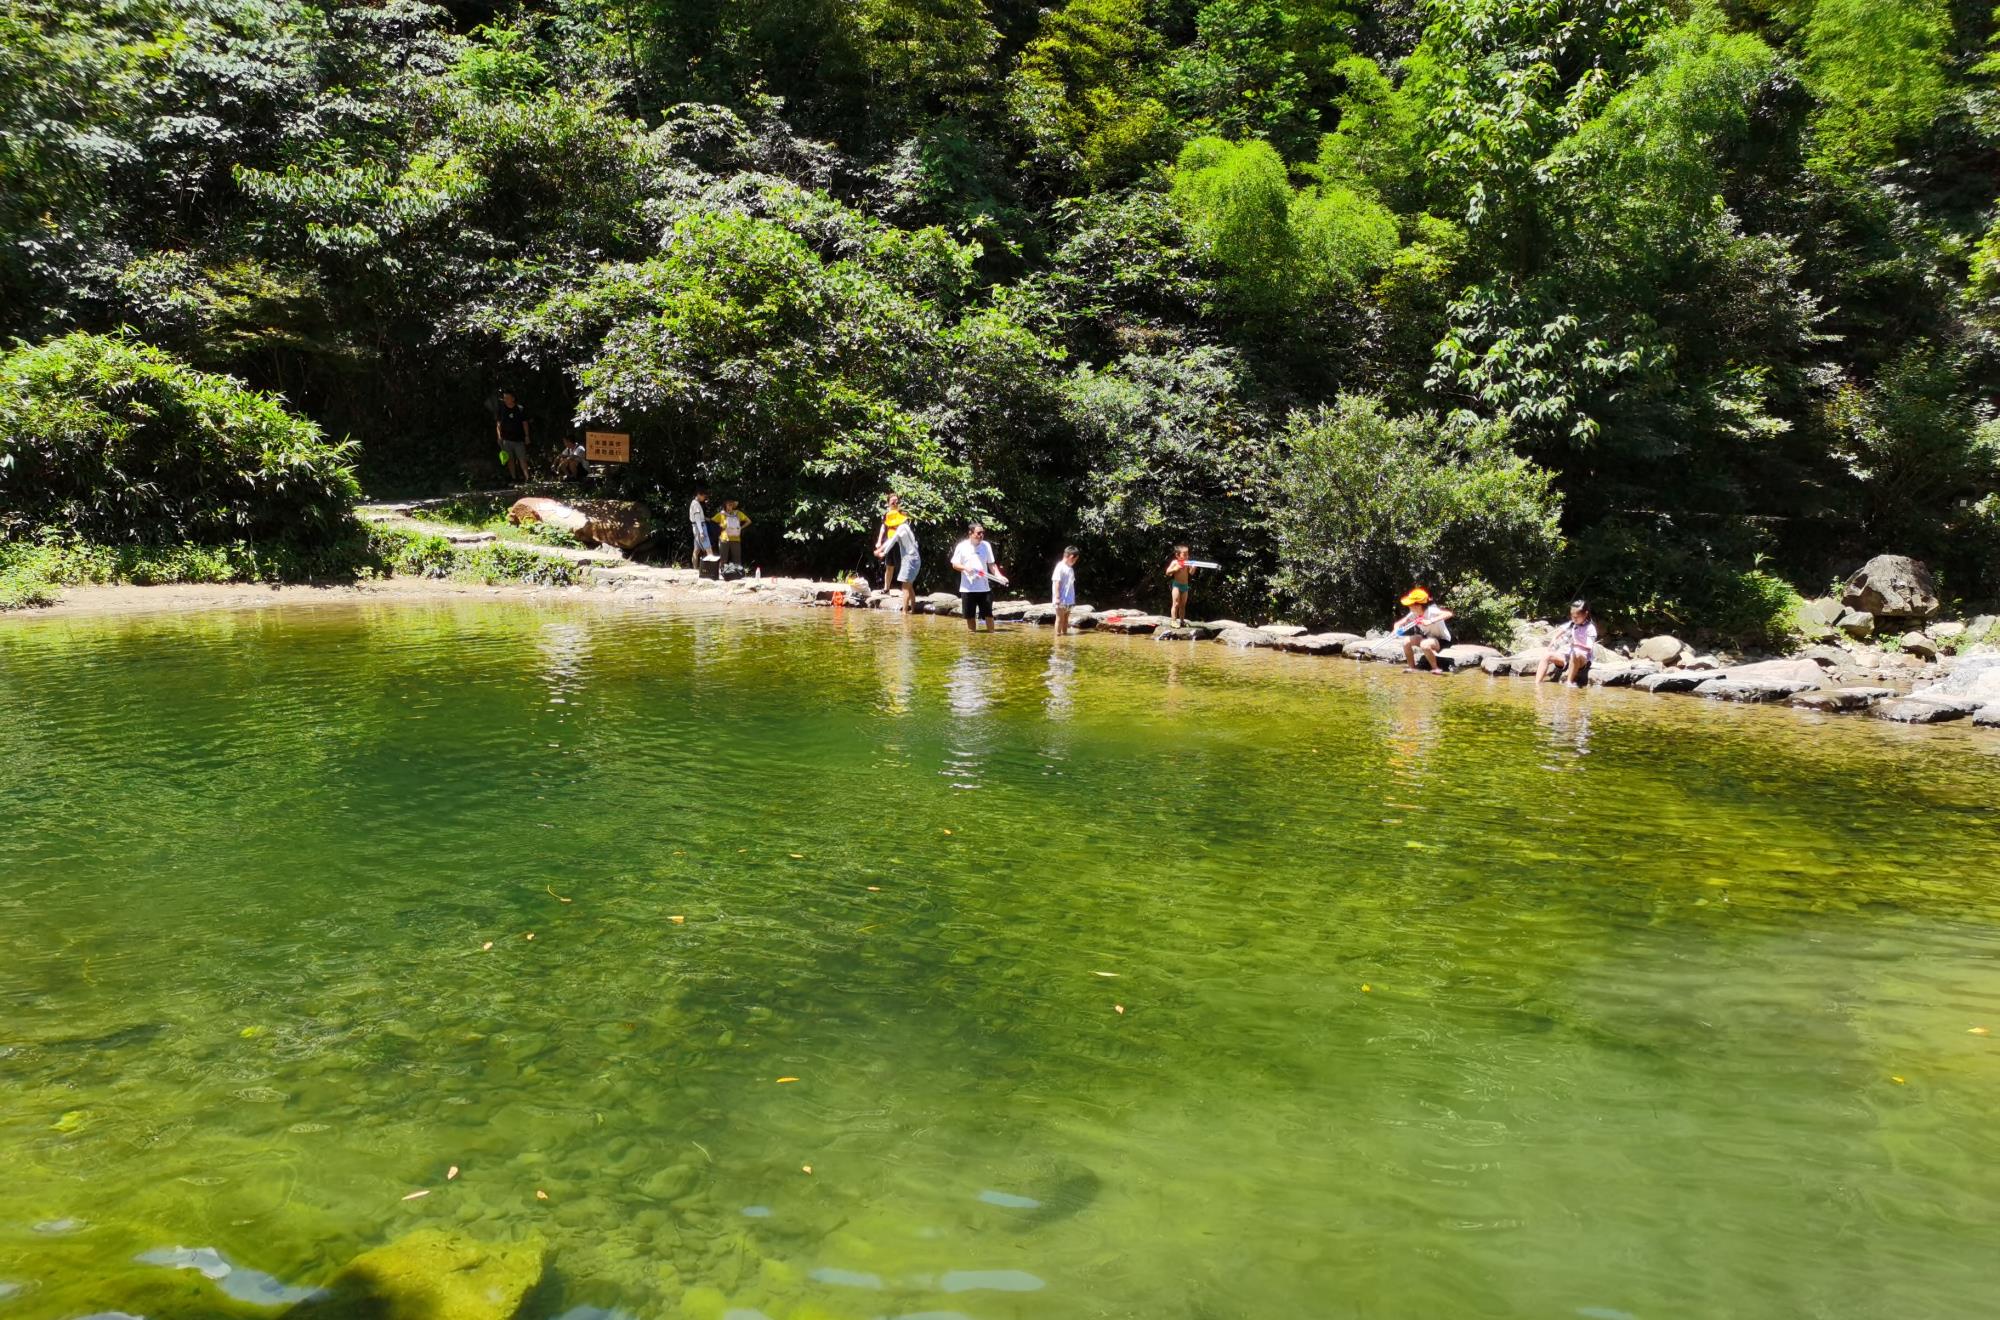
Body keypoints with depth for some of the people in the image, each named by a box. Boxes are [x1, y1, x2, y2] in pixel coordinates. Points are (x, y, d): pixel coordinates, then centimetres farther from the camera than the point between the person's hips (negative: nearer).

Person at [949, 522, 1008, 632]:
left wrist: (999, 576, -8)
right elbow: (955, 564, 0)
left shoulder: (986, 546, 5)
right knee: (970, 615, 6)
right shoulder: (962, 546, -2)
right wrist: (965, 568, -20)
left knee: (988, 613, 2)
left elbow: (991, 564, 8)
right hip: (967, 588, -2)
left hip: (984, 587, 2)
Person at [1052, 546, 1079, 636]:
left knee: (1066, 619, 11)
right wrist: (1057, 597, -19)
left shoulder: (1070, 568, 13)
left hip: (1069, 600, 8)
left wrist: (1072, 598, 14)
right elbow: (1056, 583, -15)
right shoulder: (1060, 567, -11)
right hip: (1061, 600, -8)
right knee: (1060, 619, -2)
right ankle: (1058, 635, 3)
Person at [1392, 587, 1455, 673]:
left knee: (1424, 644, -36)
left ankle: (1436, 668, -15)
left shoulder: (1431, 611, -30)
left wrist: (1430, 621, -56)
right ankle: (1412, 667, 5)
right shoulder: (1413, 614, -10)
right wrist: (1396, 629, -31)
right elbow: (1399, 623, -5)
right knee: (1406, 641, -11)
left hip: (1442, 640, -7)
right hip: (1427, 637, 7)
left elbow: (1448, 614, -46)